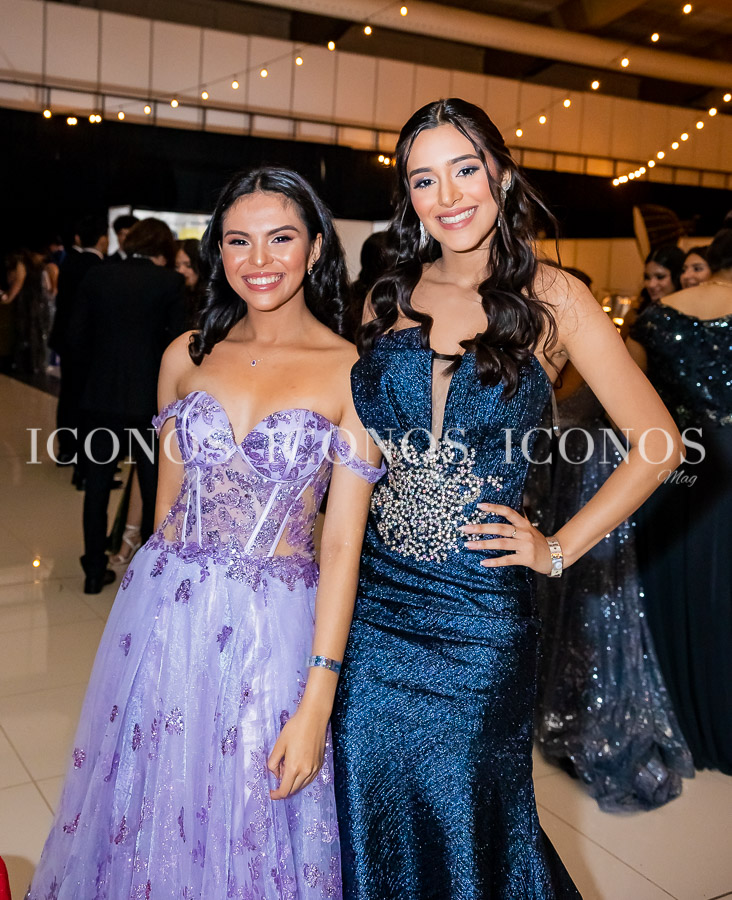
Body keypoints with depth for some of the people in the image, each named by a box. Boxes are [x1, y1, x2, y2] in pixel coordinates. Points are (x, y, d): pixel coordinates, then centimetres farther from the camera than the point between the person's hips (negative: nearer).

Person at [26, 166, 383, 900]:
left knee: (249, 829, 13)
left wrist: (316, 702, -13)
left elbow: (342, 542, -11)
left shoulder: (354, 371, -8)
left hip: (272, 631, -3)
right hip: (162, 618, 3)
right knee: (147, 817, 19)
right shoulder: (187, 356, 3)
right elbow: (169, 500, 12)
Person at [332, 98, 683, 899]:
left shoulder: (548, 299, -6)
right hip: (373, 598, 3)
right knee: (370, 815, 16)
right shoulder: (386, 298, 4)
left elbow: (657, 441, -5)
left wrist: (559, 549, -6)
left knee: (464, 821, 14)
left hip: (479, 607, -3)